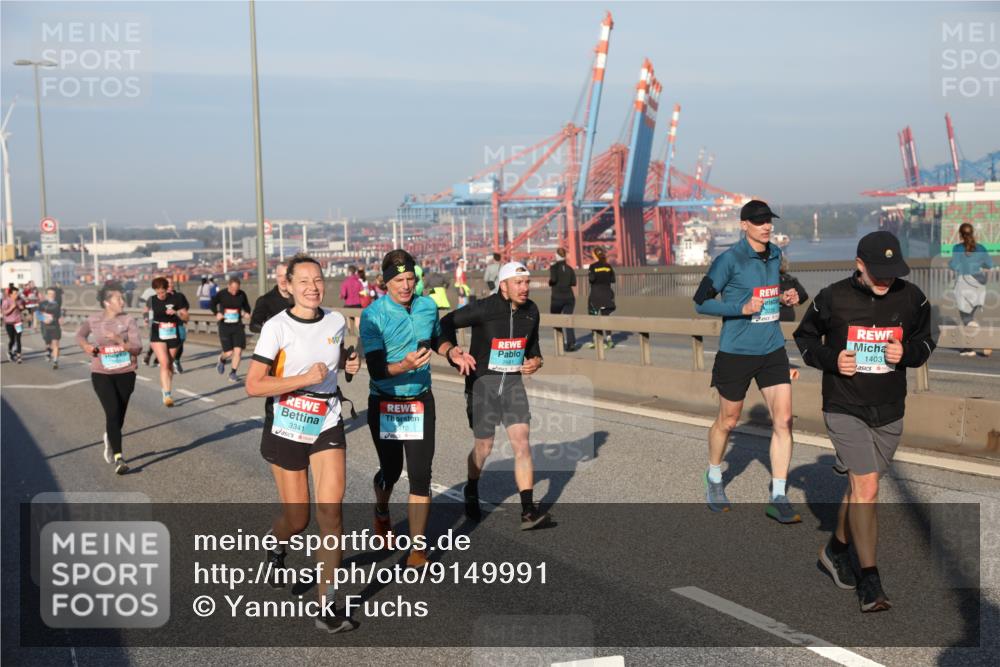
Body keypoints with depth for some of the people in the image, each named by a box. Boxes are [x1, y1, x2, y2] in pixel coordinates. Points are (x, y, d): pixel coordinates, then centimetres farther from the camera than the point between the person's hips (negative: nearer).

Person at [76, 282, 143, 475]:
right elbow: (80, 335, 20)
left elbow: (137, 348, -12)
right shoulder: (93, 320, -1)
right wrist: (85, 346, 0)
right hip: (101, 374, -1)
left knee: (119, 415, 12)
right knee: (113, 413, -14)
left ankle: (110, 438, 45)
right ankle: (118, 458, -15)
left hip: (125, 373, 1)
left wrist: (120, 341, -29)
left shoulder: (128, 320, -6)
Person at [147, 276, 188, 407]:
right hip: (157, 337, -1)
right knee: (164, 364, -16)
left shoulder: (176, 299, -7)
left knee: (170, 364, 14)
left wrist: (176, 312, -20)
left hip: (173, 336, 1)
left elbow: (186, 317, -4)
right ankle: (167, 395, -20)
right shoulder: (152, 300, -2)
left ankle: (164, 387, 36)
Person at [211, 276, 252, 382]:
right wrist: (216, 313, -12)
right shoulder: (221, 294, -7)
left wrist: (247, 313, -5)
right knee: (229, 352, -5)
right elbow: (212, 304, 6)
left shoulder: (242, 295, -1)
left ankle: (233, 373, 9)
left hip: (237, 326, 2)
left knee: (238, 351, -7)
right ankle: (222, 359, 32)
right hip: (224, 326, -2)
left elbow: (246, 305, 16)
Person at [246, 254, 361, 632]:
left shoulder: (336, 322, 0)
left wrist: (348, 364, 0)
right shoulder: (276, 327, -14)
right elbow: (253, 385, -18)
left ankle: (327, 607, -2)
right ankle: (275, 548, 45)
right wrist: (306, 378, -24)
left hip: (328, 424, 3)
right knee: (297, 519, 7)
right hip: (287, 428, -3)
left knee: (331, 512, -9)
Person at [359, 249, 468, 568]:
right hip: (384, 405, -2)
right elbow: (376, 369, -21)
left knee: (421, 476, -4)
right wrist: (405, 366, -39)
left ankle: (418, 548, 6)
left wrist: (452, 350, 1)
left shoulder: (428, 305, 0)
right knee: (390, 471, 12)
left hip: (421, 403, 3)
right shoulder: (373, 315, -15)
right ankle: (382, 513, 47)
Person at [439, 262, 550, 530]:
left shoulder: (531, 311, 1)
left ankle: (528, 512, -10)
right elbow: (447, 322, -7)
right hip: (482, 381, -4)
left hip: (512, 382, 4)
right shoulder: (484, 309, -16)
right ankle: (472, 492, 37)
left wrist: (535, 360, 0)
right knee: (483, 447, 6)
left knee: (522, 441, -10)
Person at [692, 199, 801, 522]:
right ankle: (714, 478, 37)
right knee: (727, 421, 10)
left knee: (783, 420, -4)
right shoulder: (729, 260, -13)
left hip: (773, 350, 5)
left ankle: (778, 498, 4)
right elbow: (701, 302, -11)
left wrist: (784, 299, 3)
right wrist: (742, 308, -22)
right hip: (737, 352, -5)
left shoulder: (775, 254, 7)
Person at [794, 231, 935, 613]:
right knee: (866, 488, -13)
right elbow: (804, 337, 5)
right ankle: (870, 581, -5)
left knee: (861, 487, 16)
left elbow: (925, 341, 12)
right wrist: (831, 359, -13)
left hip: (889, 412, 4)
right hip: (844, 409, -4)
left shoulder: (912, 299, -2)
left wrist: (907, 352, -11)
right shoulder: (832, 299, -9)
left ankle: (836, 549, 40)